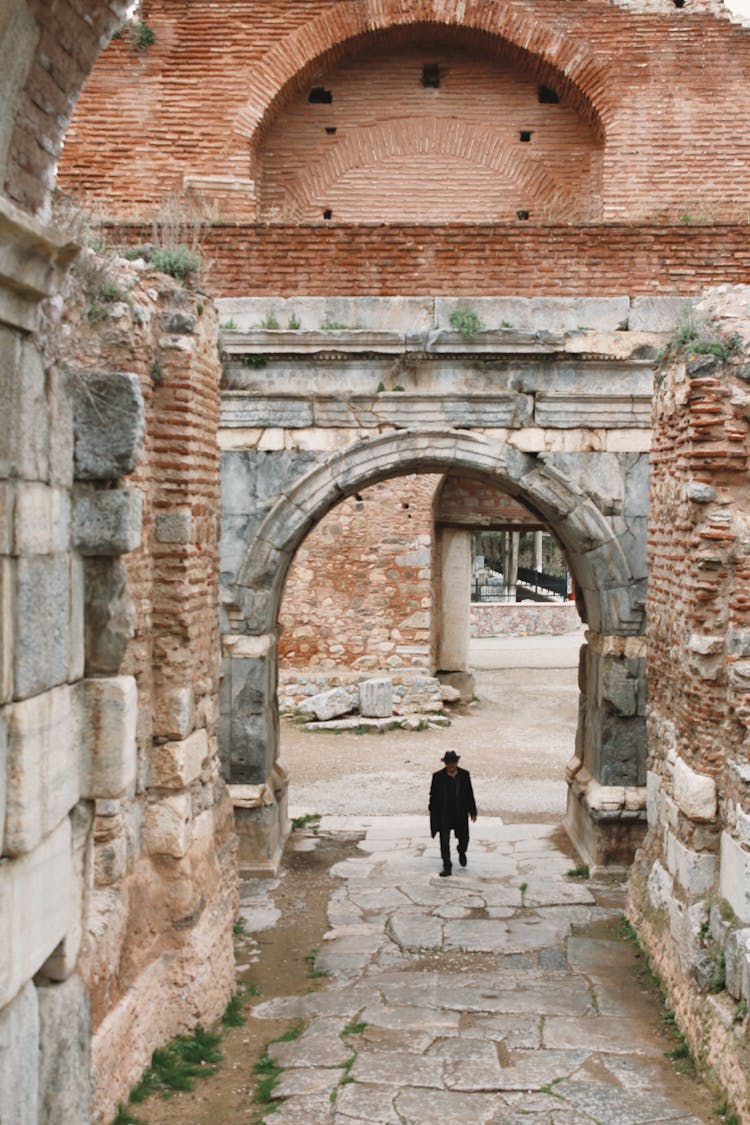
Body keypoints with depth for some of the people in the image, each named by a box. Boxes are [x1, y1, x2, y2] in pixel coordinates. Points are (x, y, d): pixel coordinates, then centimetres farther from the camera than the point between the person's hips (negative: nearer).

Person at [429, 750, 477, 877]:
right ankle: (447, 867, 8)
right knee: (444, 842, -2)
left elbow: (469, 794, 2)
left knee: (464, 839, 12)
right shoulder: (438, 776, -9)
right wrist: (433, 814, -2)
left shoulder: (464, 775, -5)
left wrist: (473, 812, 4)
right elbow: (433, 796, -3)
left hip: (460, 814, 2)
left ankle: (461, 852, 44)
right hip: (444, 815, -2)